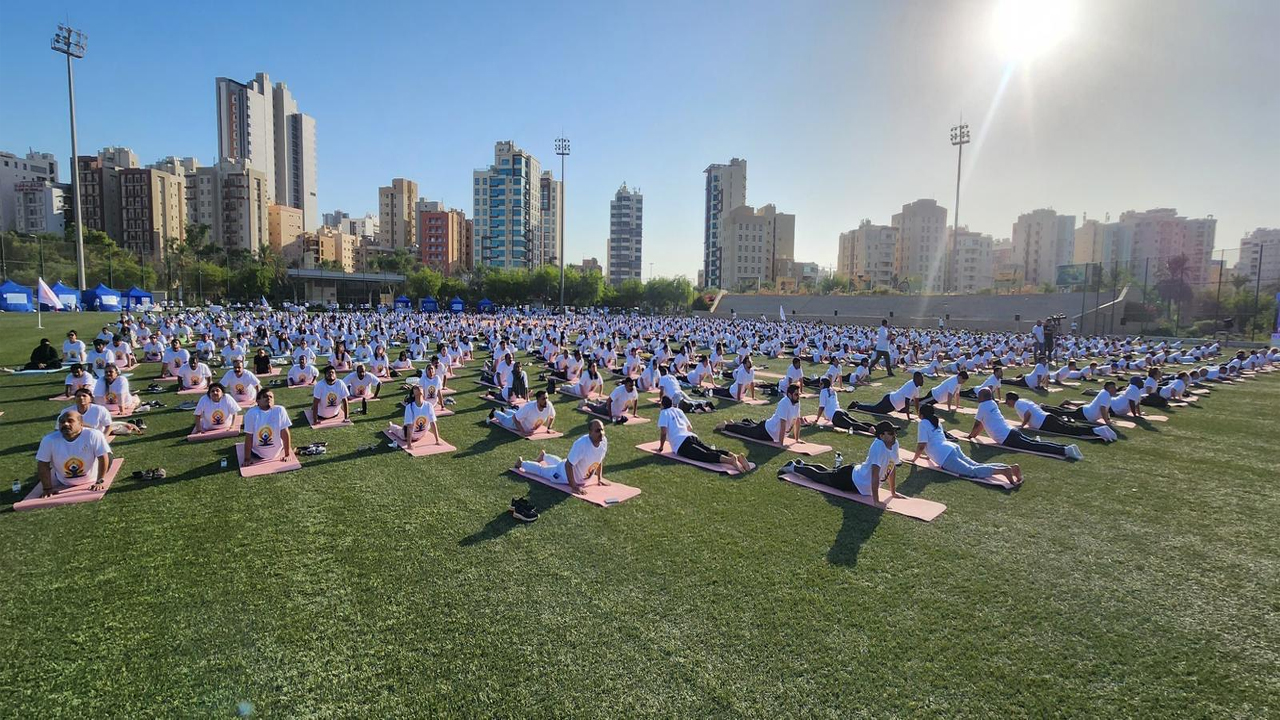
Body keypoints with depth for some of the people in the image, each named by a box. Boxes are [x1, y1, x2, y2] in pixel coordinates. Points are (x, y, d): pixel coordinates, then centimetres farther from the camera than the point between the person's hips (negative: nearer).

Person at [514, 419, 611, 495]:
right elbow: (568, 465, -36)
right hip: (566, 476, -6)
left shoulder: (604, 441, -23)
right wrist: (573, 486, -34)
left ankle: (544, 456, 67)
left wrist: (600, 478, -1)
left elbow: (600, 459, -2)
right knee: (541, 470, 21)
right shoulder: (581, 444, -43)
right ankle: (521, 462, 47)